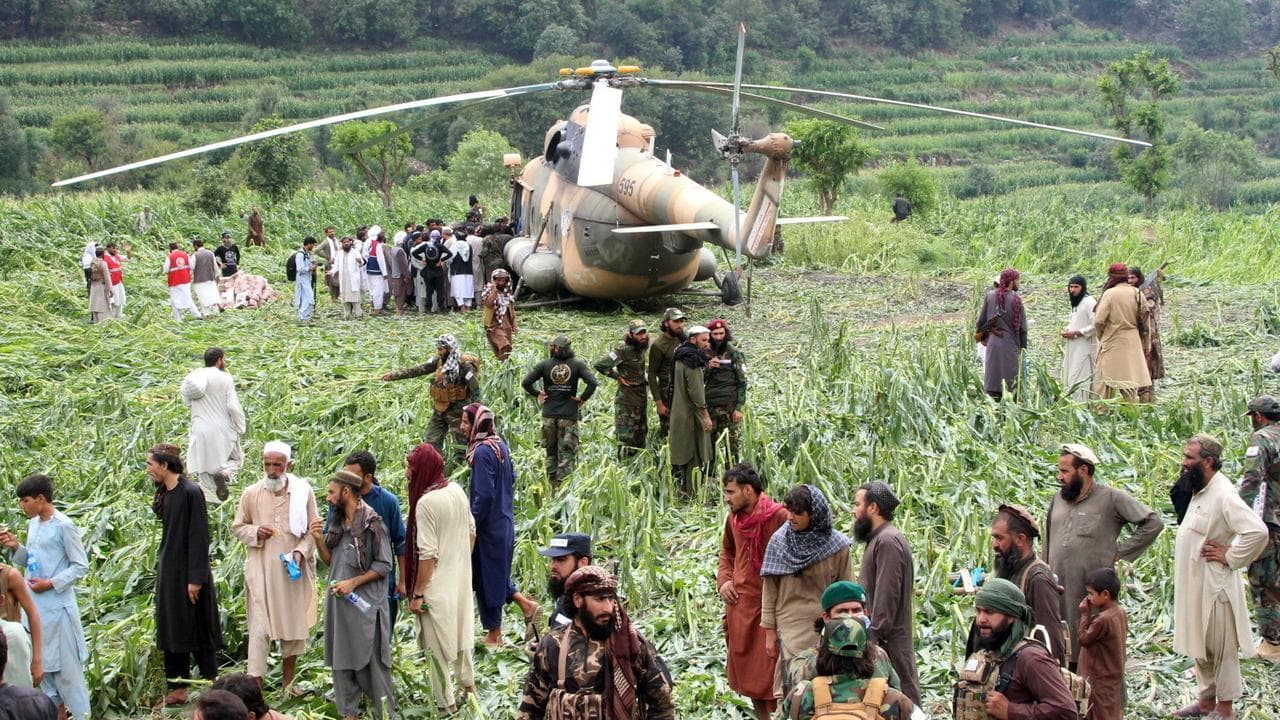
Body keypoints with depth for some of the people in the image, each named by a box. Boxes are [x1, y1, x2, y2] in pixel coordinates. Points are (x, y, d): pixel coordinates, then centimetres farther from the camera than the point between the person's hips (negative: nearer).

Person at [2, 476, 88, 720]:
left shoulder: (63, 526, -14)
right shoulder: (33, 523, 8)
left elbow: (81, 566, -11)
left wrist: (50, 584, -17)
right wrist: (16, 548, 1)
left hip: (57, 606, -8)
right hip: (35, 604, 8)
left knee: (66, 665, -2)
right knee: (41, 662, 14)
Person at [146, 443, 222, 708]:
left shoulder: (191, 492, -17)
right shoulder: (165, 494, 7)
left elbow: (199, 537, -18)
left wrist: (196, 578, -19)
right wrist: (161, 565, 13)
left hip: (188, 573, -8)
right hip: (168, 572, 8)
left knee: (198, 631, 0)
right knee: (172, 630, 11)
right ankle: (178, 689, 18)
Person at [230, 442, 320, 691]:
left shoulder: (304, 492, -1)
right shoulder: (251, 494, 0)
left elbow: (313, 530, 2)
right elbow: (237, 527, 9)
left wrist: (300, 552, -14)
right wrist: (256, 532, -10)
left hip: (293, 571, 1)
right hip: (261, 571, -1)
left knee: (293, 625, 10)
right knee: (259, 629, -6)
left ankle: (288, 684, 23)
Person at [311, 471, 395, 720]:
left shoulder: (371, 523, -12)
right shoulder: (336, 522, 9)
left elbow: (384, 565, -10)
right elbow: (331, 560, 15)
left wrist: (353, 582, -15)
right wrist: (319, 539, -1)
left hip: (364, 603, -7)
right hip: (338, 601, 7)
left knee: (371, 661, -2)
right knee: (341, 660, 12)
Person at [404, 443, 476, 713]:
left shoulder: (426, 502, -24)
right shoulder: (457, 490, -2)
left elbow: (427, 554, -23)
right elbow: (471, 531, 9)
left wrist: (417, 594, -16)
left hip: (437, 586, -8)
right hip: (460, 579, 8)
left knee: (437, 644, 6)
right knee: (459, 628, 25)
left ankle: (447, 704, 14)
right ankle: (467, 683, 41)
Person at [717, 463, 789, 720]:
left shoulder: (780, 517, -15)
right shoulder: (734, 518, 6)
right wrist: (724, 580, 7)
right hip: (740, 605, 7)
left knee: (770, 672, -5)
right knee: (746, 671, 15)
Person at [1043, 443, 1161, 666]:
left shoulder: (1110, 498, -2)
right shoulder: (1058, 499, 16)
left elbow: (1153, 523, -4)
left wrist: (1120, 552, -4)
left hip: (1091, 594, -5)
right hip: (1056, 592, 5)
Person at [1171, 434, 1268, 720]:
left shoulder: (1223, 495, -22)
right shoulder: (1199, 490, 8)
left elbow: (1257, 531, -32)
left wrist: (1231, 557, -22)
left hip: (1214, 586, -9)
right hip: (1194, 585, 9)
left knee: (1220, 647, 2)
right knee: (1201, 646, 19)